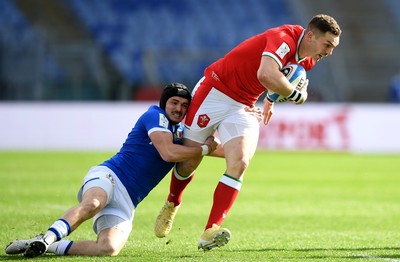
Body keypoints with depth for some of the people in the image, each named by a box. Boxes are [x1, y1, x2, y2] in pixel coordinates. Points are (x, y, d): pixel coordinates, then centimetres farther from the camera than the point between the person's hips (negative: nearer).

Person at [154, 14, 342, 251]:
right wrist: (296, 95, -30)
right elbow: (266, 74, -45)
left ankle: (211, 231, -22)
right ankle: (172, 204, 37)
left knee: (239, 163, -17)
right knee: (189, 162, 5)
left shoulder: (307, 60, 2)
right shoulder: (284, 39, -27)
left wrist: (272, 98, 29)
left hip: (243, 107, 6)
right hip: (215, 94, -6)